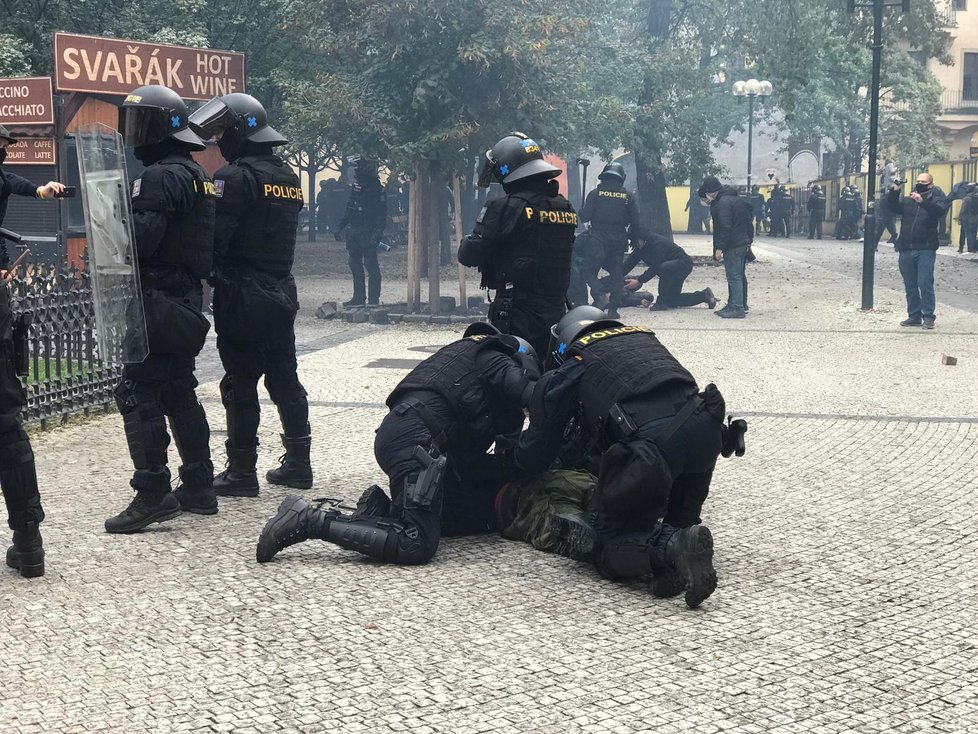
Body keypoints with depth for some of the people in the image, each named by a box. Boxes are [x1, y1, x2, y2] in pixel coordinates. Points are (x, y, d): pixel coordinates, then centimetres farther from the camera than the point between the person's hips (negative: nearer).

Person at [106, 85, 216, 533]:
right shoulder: (193, 173, 17)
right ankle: (198, 487, 22)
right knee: (179, 394, 16)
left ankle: (152, 494, -9)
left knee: (137, 393, -8)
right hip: (186, 301, 10)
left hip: (158, 302, -10)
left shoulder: (160, 177, -16)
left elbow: (142, 238, -24)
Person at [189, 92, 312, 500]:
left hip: (243, 297, -8)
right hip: (282, 292, 8)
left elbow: (214, 237, -18)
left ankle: (241, 471, 3)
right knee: (285, 380, 13)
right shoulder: (288, 176, 13)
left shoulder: (237, 176, -14)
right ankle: (297, 462, 19)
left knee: (240, 385, -1)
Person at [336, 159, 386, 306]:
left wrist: (377, 233, -22)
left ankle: (373, 299, -4)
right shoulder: (356, 188, 14)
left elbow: (382, 214, -14)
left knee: (371, 265, -7)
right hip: (354, 232, 8)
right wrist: (340, 226, 18)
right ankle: (359, 297, 19)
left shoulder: (377, 190, -10)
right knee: (355, 264, 11)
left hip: (368, 233, -8)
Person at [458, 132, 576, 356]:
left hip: (517, 315, -7)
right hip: (556, 311, 7)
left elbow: (468, 255, -13)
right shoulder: (566, 208, 7)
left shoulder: (506, 207, -14)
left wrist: (467, 241, 10)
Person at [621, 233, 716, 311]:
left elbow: (655, 268, -32)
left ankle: (661, 302, -28)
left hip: (683, 263, -10)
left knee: (664, 267, -40)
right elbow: (630, 262, -6)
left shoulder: (658, 244, -31)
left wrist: (639, 281, -31)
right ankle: (704, 296, 20)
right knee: (671, 300, 8)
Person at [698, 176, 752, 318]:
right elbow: (749, 223, 20)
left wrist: (719, 247, -21)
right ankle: (741, 305, 23)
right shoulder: (739, 200, 16)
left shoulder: (722, 203, -16)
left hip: (732, 246, -10)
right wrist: (749, 240, 24)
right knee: (740, 276, 16)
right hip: (743, 244, 10)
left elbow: (725, 227, -23)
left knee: (734, 277, -9)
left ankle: (737, 308, -10)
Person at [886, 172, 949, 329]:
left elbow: (940, 210, -16)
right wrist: (894, 192, -16)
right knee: (910, 285, 8)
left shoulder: (934, 199, 5)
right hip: (906, 250, 4)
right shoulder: (907, 200, 15)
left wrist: (923, 201, -29)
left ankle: (928, 316, -4)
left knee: (925, 283, -11)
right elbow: (892, 206, 0)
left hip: (925, 250, -4)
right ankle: (914, 316, 16)